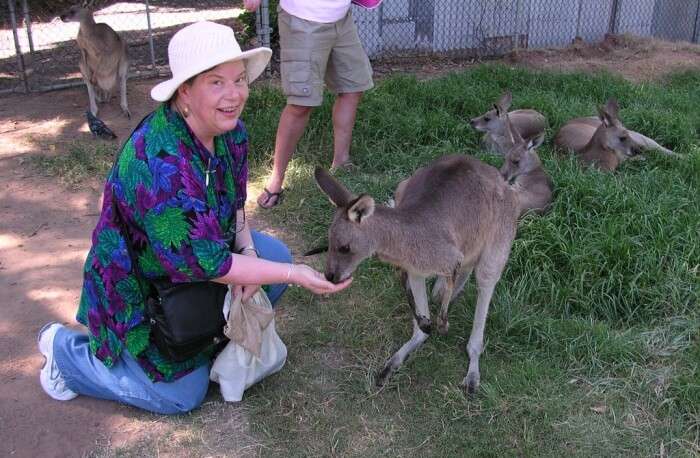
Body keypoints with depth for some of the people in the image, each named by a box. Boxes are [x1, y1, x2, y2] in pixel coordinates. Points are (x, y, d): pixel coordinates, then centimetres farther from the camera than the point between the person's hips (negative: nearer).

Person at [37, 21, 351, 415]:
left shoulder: (231, 132, -13)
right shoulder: (159, 162, -38)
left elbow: (235, 201, 4)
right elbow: (203, 263, -33)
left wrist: (247, 249, -15)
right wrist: (294, 275, -32)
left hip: (195, 250, 7)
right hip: (142, 287, -7)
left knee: (275, 253, -8)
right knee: (183, 395, 1)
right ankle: (66, 350, 17)